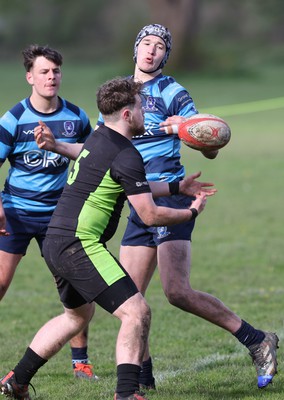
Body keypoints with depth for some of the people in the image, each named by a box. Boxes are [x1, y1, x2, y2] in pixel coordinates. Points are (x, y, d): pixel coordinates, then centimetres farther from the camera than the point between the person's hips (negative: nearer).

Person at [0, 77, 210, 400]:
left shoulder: (98, 139, 14)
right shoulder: (125, 155, -15)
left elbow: (135, 188, 28)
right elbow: (150, 215, -14)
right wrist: (192, 212, 2)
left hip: (55, 243, 10)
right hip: (80, 245, -10)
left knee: (77, 315, 29)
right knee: (136, 312, -12)